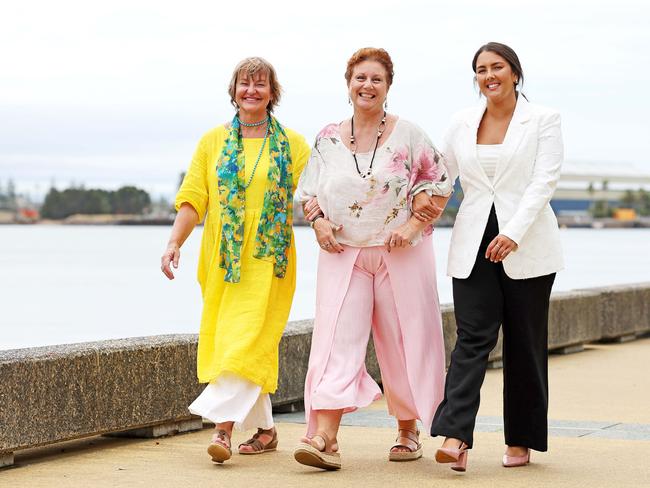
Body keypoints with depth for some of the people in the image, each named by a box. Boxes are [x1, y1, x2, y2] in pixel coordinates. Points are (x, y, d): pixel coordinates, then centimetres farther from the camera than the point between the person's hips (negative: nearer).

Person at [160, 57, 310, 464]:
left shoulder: (294, 146, 8)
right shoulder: (213, 142, 12)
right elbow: (193, 198, 5)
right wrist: (175, 242, -7)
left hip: (269, 260, -3)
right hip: (222, 261, 3)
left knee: (248, 340, -14)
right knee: (227, 341, 4)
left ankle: (223, 425, -20)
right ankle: (265, 429, 15)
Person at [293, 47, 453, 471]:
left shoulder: (409, 135, -1)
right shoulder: (328, 139, 6)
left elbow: (440, 184, 1)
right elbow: (309, 190, 15)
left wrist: (414, 226, -10)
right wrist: (319, 221, -4)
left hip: (402, 256, -1)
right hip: (343, 255, 1)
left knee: (404, 342, 5)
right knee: (337, 340, -10)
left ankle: (408, 431, 21)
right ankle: (324, 437, -18)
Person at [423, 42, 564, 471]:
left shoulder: (543, 121, 0)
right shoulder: (463, 123, 11)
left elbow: (544, 181, -10)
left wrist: (513, 233, -22)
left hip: (525, 247, -2)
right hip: (473, 245, 2)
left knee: (524, 344, 4)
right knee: (472, 338, -9)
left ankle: (521, 441, 14)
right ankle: (456, 438, -20)